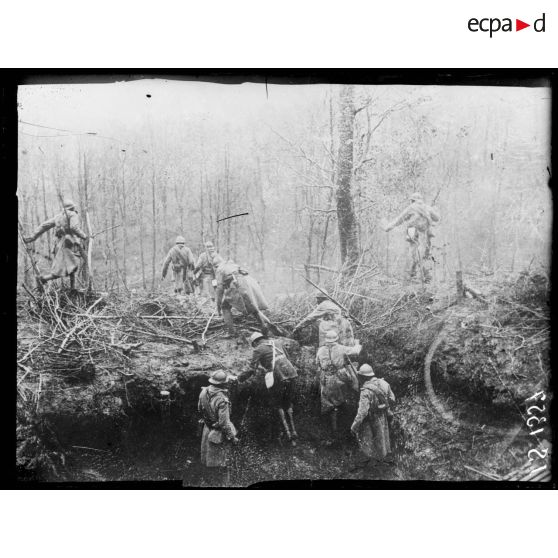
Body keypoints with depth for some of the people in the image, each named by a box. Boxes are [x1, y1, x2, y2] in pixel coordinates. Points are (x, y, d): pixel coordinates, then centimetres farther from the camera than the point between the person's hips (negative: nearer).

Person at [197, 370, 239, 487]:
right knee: (220, 462, 12)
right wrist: (232, 438, -16)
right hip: (218, 434, -8)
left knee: (209, 457, 26)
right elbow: (224, 423, -29)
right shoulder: (222, 400, -34)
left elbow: (200, 409, 5)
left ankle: (209, 479, 45)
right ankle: (219, 483, 26)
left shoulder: (204, 392, -11)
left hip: (207, 430, 8)